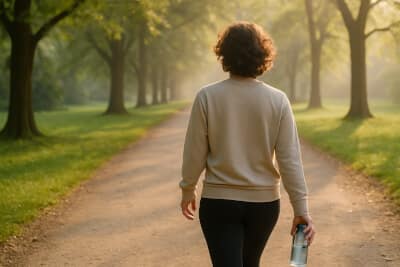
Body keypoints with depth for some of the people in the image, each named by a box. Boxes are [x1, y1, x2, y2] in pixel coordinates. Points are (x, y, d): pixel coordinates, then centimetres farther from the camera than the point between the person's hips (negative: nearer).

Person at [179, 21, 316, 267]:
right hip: (264, 201, 3)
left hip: (219, 201, -2)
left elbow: (195, 152, -6)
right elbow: (290, 159, -9)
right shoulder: (278, 100, -8)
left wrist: (188, 190, 10)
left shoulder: (208, 97, -10)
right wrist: (301, 208, -4)